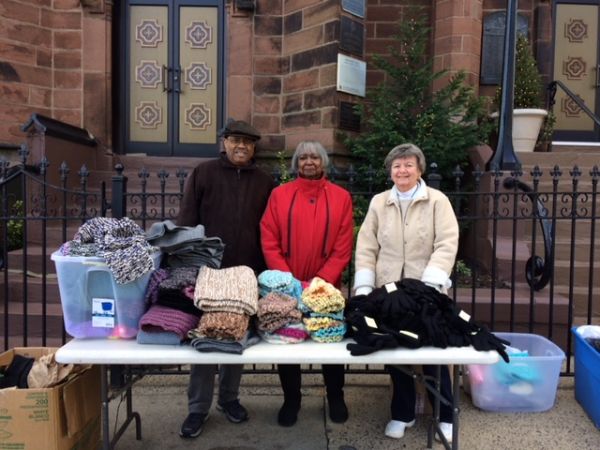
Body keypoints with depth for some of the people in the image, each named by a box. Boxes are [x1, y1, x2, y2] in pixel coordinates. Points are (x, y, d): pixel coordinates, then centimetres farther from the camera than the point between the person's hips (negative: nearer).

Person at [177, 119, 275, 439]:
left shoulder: (264, 182, 8)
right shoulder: (203, 173, 2)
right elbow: (186, 221, 0)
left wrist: (267, 270, 3)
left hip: (247, 274, 2)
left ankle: (229, 398, 31)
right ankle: (198, 407, 18)